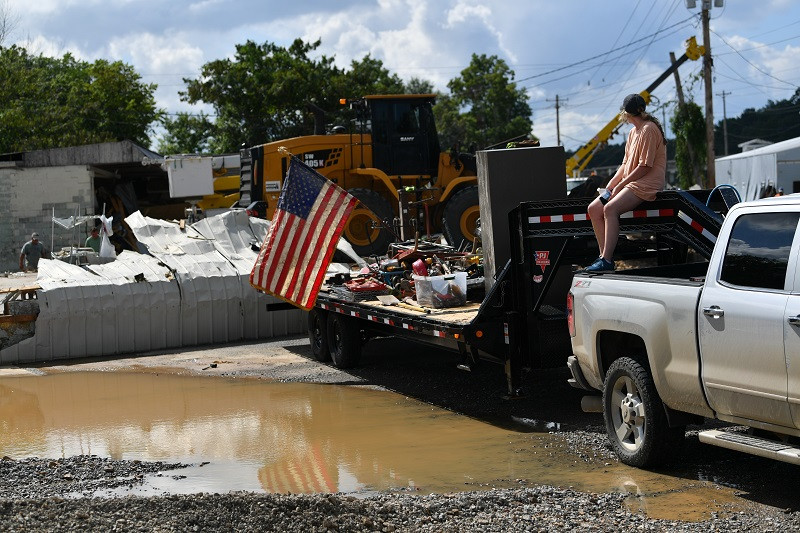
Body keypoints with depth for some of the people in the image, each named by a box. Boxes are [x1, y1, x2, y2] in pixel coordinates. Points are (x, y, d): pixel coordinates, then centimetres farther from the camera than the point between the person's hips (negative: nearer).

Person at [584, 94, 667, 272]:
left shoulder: (649, 129, -11)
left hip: (646, 184, -10)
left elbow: (644, 167, -17)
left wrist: (620, 185, -14)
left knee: (610, 208, -30)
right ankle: (604, 255, -7)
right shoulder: (633, 132, 21)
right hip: (631, 183, 10)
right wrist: (609, 186, 5)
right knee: (594, 209, -5)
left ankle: (607, 261, -35)